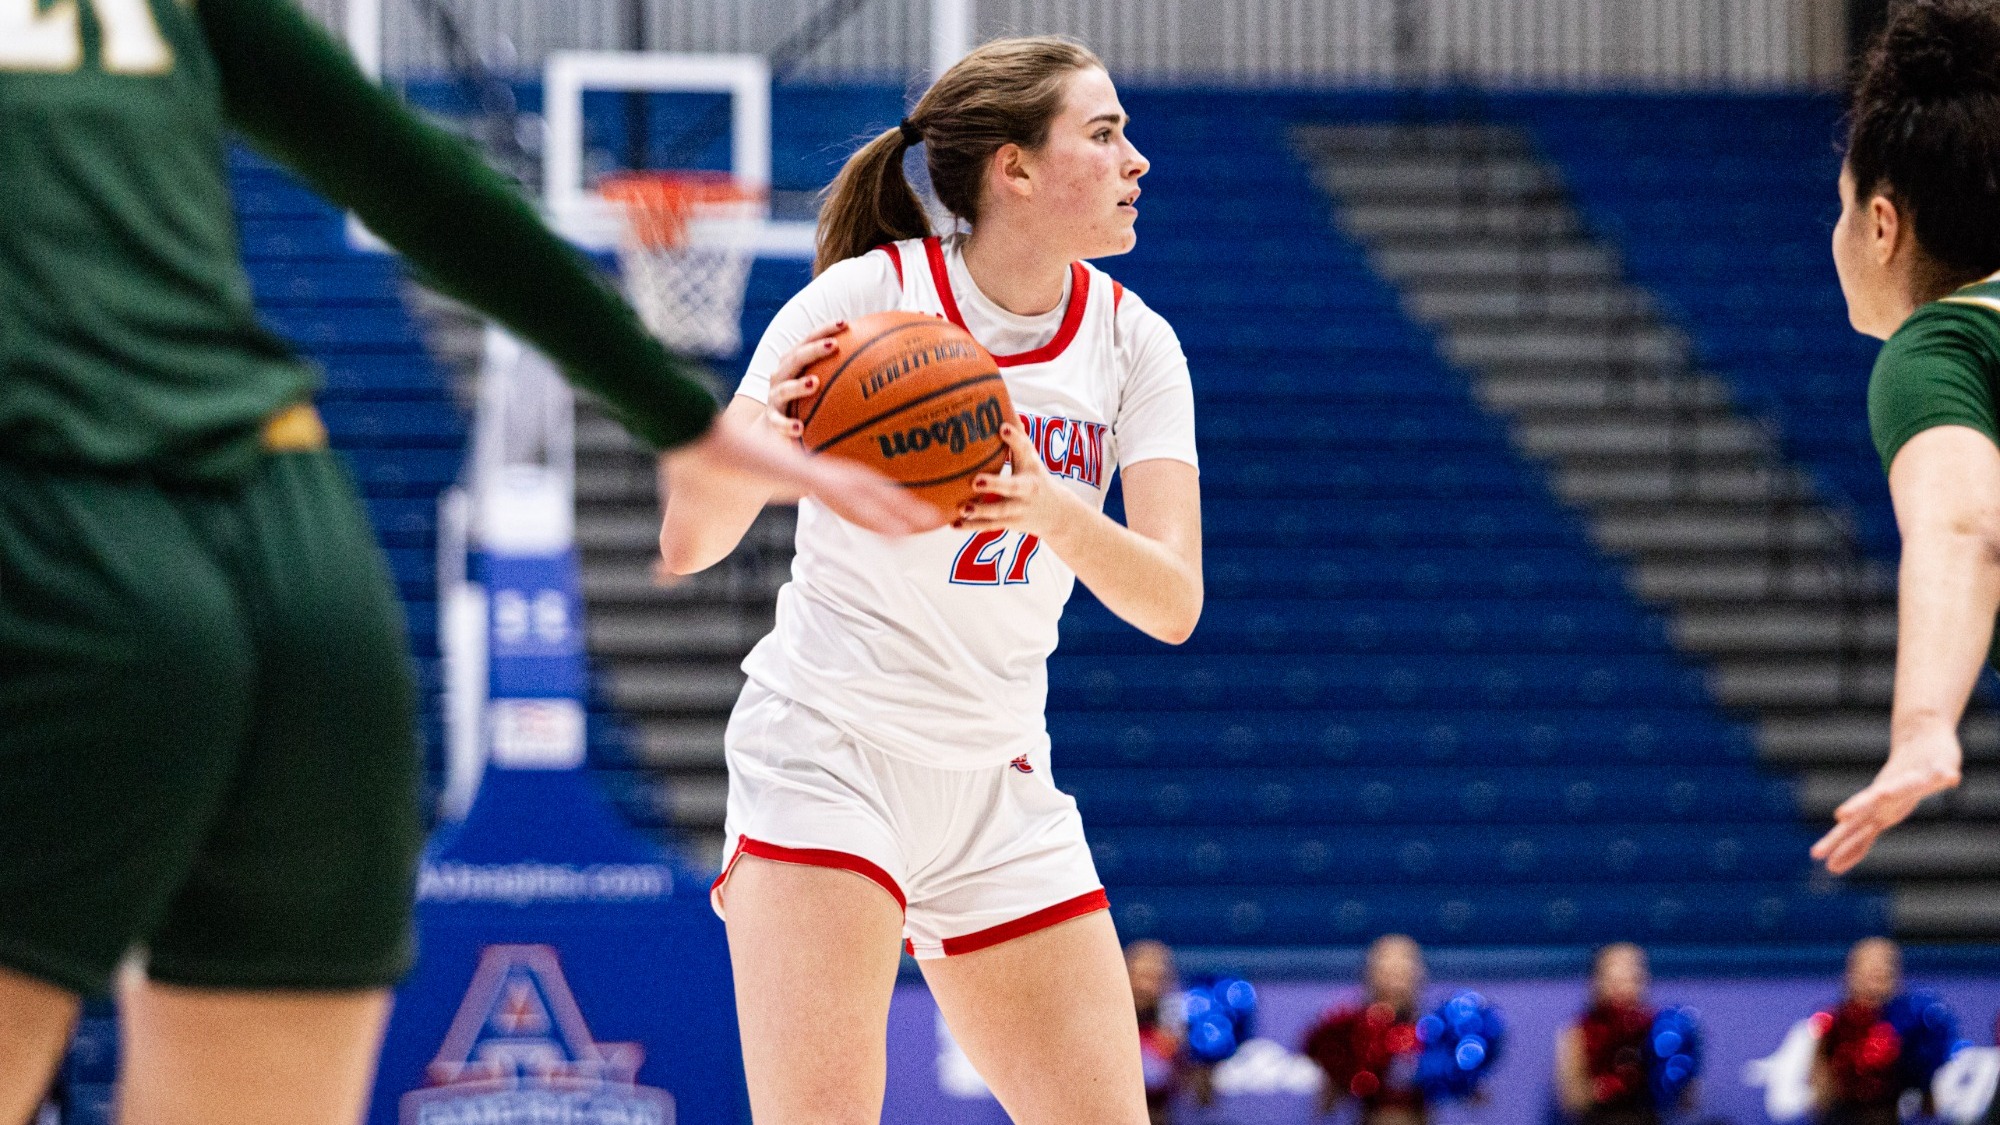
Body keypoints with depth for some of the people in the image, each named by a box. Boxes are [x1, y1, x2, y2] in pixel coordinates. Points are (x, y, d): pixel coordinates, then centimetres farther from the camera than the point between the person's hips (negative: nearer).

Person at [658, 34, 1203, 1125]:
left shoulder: (1131, 342, 0)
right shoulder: (864, 297, -13)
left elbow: (1173, 603, -11)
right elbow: (689, 541, -17)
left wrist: (1054, 513, -31)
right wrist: (763, 440, -39)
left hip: (999, 784, 5)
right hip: (826, 750, -5)